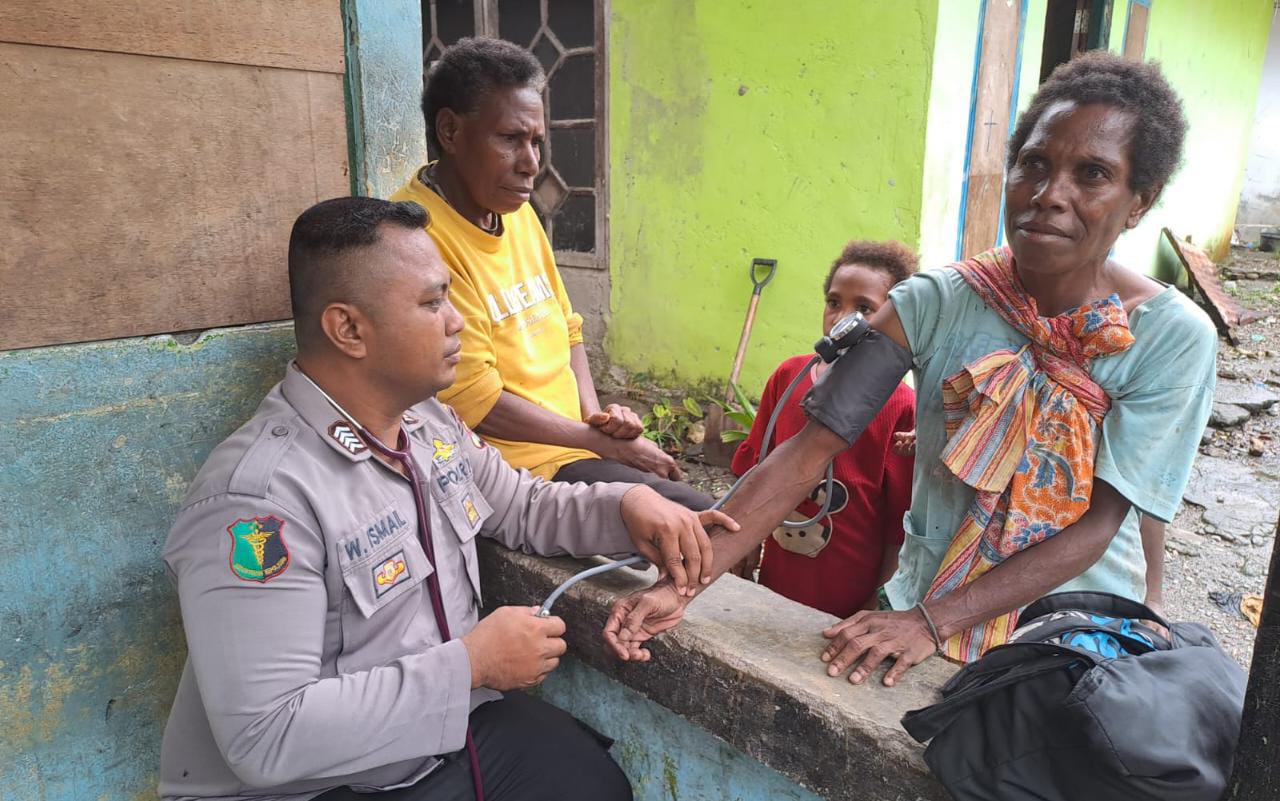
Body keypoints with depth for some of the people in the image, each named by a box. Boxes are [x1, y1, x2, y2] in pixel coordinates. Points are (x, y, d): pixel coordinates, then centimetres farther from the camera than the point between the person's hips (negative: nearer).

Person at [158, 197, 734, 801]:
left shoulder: (431, 424, 0)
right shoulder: (257, 499, -26)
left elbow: (523, 507, 13)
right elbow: (266, 739, -27)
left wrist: (628, 503, -5)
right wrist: (470, 664, -24)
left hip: (449, 728, 7)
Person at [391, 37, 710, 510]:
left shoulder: (517, 210, 9)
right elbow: (475, 403, -19)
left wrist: (593, 413, 1)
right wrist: (607, 443, -11)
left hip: (574, 443, 8)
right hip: (520, 465, -8)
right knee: (707, 523, -17)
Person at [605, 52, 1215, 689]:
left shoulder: (1175, 338, -12)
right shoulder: (933, 304, -13)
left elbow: (1099, 522, -15)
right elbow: (809, 450, -18)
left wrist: (935, 622, -26)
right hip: (924, 604, 0)